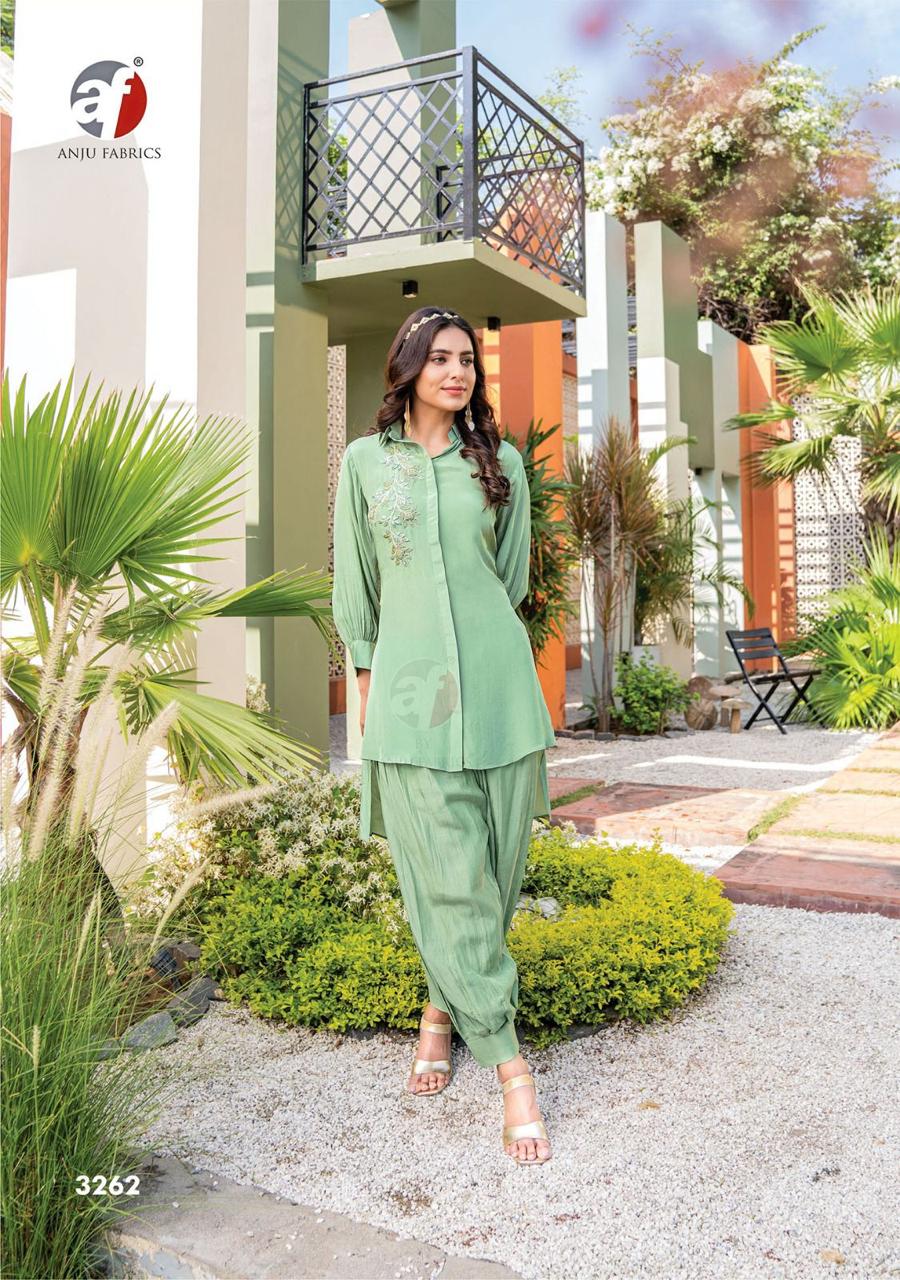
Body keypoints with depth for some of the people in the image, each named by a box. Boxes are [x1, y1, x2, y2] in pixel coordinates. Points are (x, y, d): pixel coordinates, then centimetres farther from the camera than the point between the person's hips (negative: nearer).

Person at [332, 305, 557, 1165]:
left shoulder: (500, 462, 10)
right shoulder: (365, 462, 8)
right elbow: (355, 586, 11)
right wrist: (367, 675, 11)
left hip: (497, 683, 2)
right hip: (409, 690, -2)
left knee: (493, 870, 6)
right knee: (450, 877, -4)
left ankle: (444, 1006, 30)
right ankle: (507, 1061, 5)